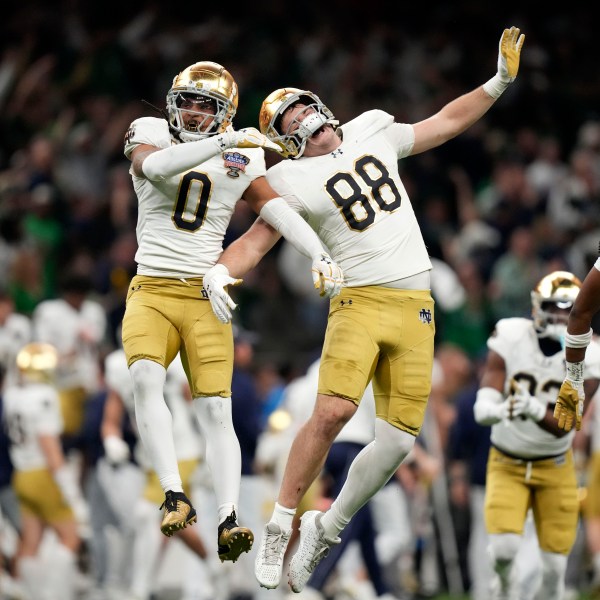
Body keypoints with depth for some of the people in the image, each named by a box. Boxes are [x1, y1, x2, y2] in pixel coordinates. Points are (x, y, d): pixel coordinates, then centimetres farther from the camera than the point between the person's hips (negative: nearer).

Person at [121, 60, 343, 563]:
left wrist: (320, 254, -18)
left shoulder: (241, 160, 8)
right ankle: (176, 497, -29)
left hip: (206, 296, 1)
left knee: (216, 408, -12)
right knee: (146, 376, -28)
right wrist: (225, 143, -24)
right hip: (152, 290, -1)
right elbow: (156, 165, -19)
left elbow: (279, 211, -1)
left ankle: (229, 521, -19)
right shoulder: (149, 135, 4)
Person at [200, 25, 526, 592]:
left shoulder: (372, 132, 12)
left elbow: (445, 123, 23)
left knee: (398, 439, -3)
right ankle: (279, 528, -11)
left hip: (415, 310, 4)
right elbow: (255, 240, -5)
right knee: (332, 411, -25)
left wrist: (500, 82, 20)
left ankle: (325, 528, 15)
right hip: (360, 301, -4)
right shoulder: (296, 181, -1)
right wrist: (219, 271, -24)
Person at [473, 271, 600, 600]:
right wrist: (501, 409, -45)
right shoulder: (510, 339, -15)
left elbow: (562, 427, -22)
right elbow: (482, 408, -21)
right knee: (504, 548, -19)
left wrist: (536, 410, -43)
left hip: (555, 466, 1)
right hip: (507, 463, -1)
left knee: (555, 565, -2)